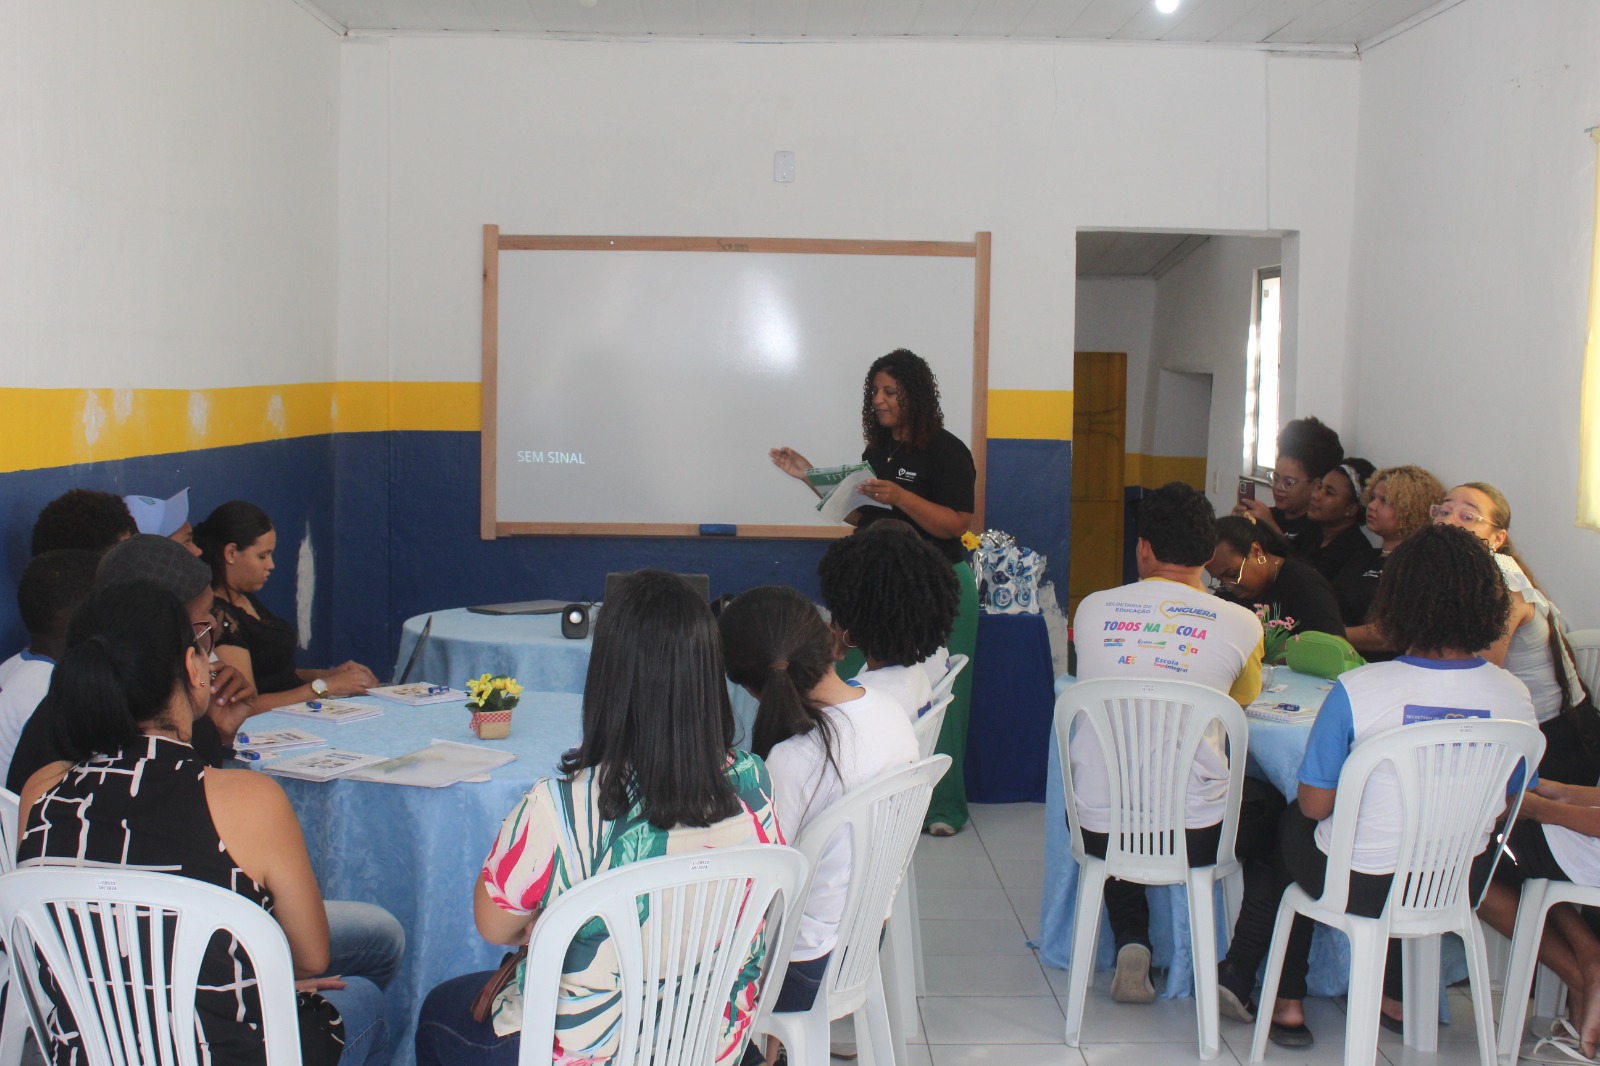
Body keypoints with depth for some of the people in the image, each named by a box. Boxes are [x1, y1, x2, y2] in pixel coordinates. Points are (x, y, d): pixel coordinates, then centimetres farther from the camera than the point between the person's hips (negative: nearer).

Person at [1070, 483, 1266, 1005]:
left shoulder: (1092, 609, -1)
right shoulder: (1241, 624, -5)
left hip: (1097, 831, 1)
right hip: (1194, 836, -1)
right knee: (1270, 808, 31)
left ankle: (1132, 945, 21)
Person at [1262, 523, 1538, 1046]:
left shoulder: (1356, 689, -25)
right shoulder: (1514, 696, -13)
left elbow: (1315, 804, -15)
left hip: (1362, 886, -4)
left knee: (1290, 820, 29)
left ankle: (1288, 1001, 36)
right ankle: (1396, 995, 47)